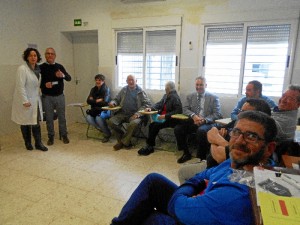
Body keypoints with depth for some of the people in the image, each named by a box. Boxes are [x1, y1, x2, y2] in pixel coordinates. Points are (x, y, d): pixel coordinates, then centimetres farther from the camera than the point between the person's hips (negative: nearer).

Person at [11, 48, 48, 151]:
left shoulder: (38, 69, 7)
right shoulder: (22, 69, -13)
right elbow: (20, 86, -18)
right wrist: (25, 101, -20)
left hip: (35, 100, 6)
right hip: (25, 101, -6)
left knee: (36, 122, 6)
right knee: (25, 123, 8)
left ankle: (38, 143, 13)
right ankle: (28, 143, 24)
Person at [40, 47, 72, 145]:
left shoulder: (60, 66, 5)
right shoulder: (41, 67, -2)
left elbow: (69, 78, -2)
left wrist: (63, 75, -23)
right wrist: (44, 84, -21)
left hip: (60, 96, 1)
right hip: (47, 97, -1)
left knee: (62, 117, 8)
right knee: (49, 118, 6)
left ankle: (64, 135, 20)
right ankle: (51, 137, 19)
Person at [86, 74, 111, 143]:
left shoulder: (106, 89, -6)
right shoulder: (93, 89, 10)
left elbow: (105, 102, -17)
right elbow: (88, 101, 1)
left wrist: (94, 101, -9)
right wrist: (97, 101, -12)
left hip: (104, 110, -5)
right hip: (94, 110, 5)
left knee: (98, 118, -34)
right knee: (88, 118, -25)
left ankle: (107, 134, -8)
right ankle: (103, 130, -2)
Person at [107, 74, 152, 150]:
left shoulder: (141, 91, 2)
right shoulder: (124, 90, 13)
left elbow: (148, 104, -3)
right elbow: (117, 99, 23)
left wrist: (138, 113, -16)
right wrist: (113, 102, -3)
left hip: (135, 114, -4)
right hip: (122, 113, 4)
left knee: (134, 123, -36)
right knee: (111, 121, -21)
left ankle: (124, 142, -11)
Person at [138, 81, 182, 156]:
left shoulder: (175, 98, -15)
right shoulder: (165, 96, 9)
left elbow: (178, 111, -21)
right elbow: (159, 104, 15)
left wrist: (165, 116, -24)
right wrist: (151, 108, -5)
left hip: (171, 120, -7)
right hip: (163, 118, 7)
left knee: (156, 126, -22)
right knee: (152, 125, -14)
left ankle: (149, 146, -9)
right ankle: (150, 146, -9)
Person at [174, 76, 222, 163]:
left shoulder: (214, 97, 4)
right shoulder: (190, 96, 15)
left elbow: (217, 114, -3)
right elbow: (185, 109, 6)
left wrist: (204, 120, -21)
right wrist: (193, 115, -17)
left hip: (206, 123, -4)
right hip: (192, 121, 4)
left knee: (201, 131, -37)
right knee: (177, 129, -21)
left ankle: (201, 157, -15)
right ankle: (186, 153, -1)